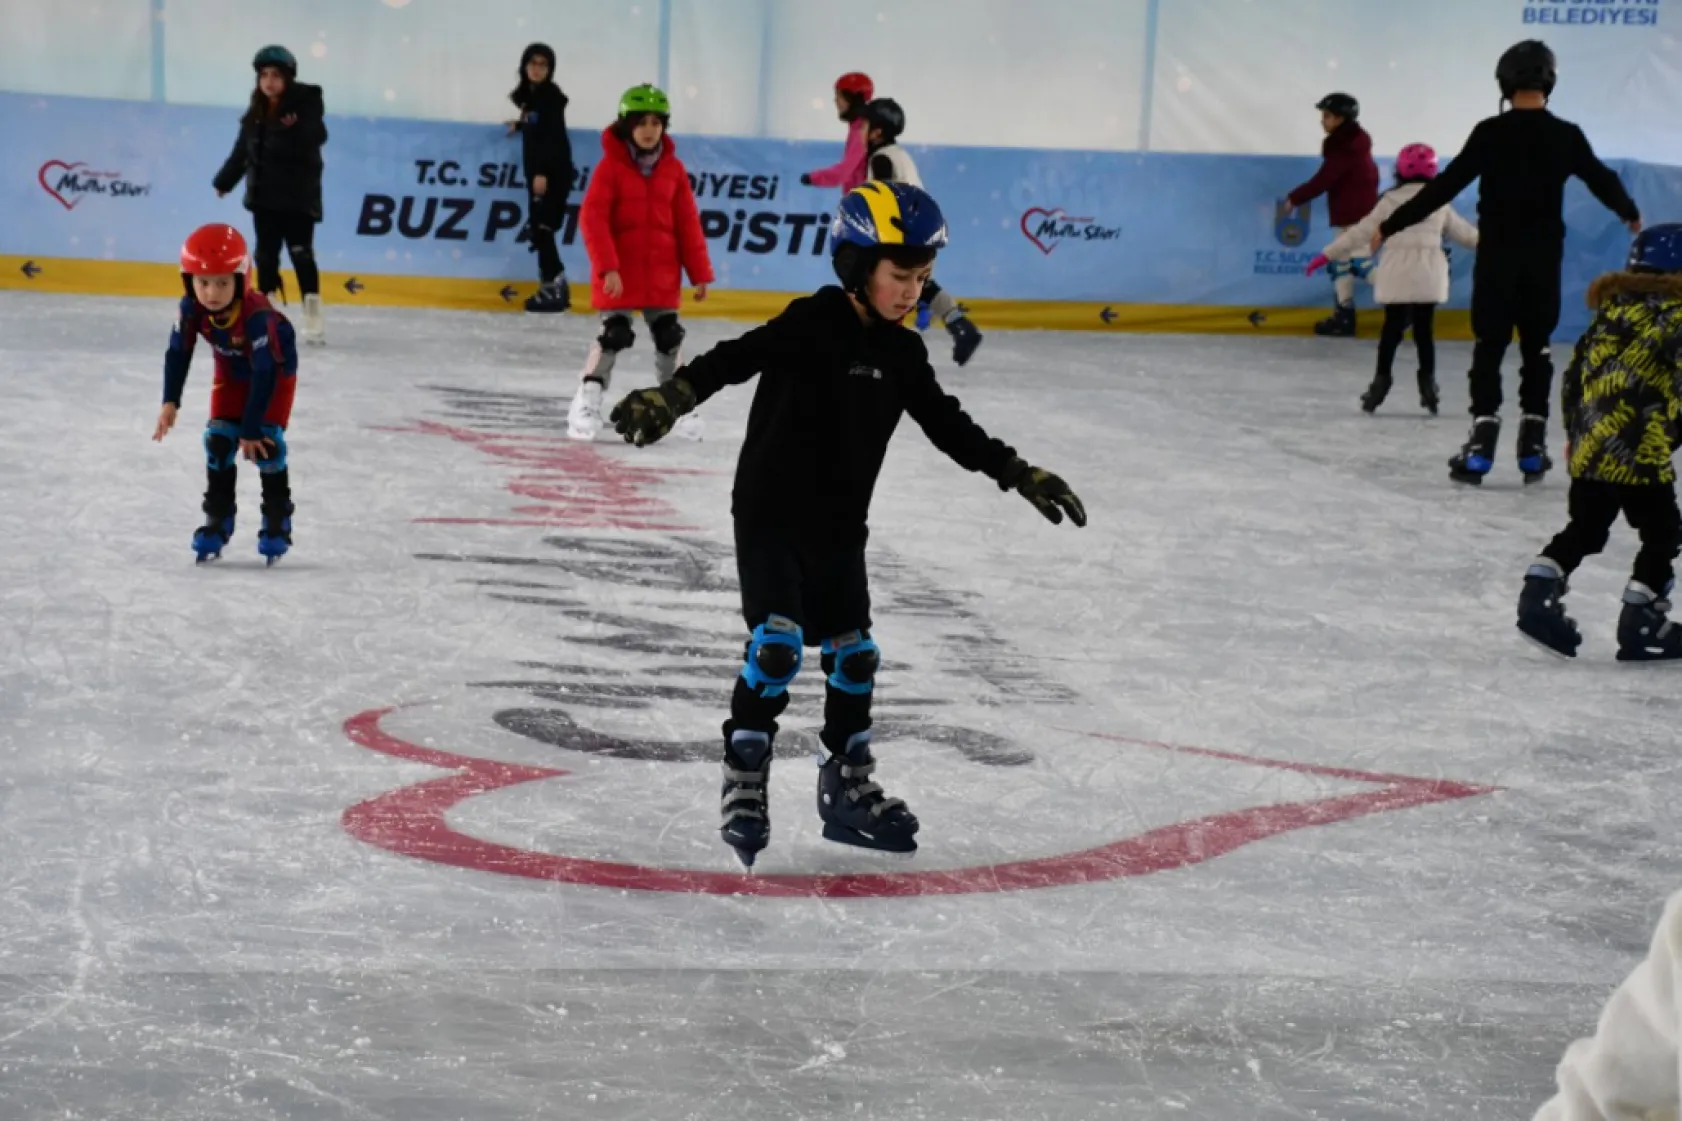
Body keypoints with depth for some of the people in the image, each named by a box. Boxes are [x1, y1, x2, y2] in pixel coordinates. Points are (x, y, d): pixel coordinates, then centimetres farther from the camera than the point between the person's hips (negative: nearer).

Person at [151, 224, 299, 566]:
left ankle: (277, 524, 0)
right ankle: (217, 521, 10)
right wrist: (170, 402, -21)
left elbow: (264, 374, -36)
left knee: (266, 443, -14)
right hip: (231, 374, 5)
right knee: (218, 441, -3)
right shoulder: (192, 309, -27)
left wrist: (251, 428, -32)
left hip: (275, 373, -5)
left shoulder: (257, 315, -41)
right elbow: (177, 353, -13)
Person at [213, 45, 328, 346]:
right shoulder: (256, 113, 8)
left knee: (301, 253, -7)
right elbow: (242, 151, 16)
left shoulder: (305, 104, -9)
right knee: (266, 255, 10)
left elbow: (316, 136, -26)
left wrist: (296, 127, -43)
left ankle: (313, 319, -2)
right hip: (265, 196, 6)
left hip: (298, 196, -6)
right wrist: (225, 181, 19)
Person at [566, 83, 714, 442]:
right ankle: (587, 403, 5)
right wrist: (607, 267, -22)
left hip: (662, 275, 4)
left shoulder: (673, 168, 2)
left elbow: (688, 223, 4)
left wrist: (699, 274, 3)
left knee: (669, 337, 8)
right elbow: (593, 218, -14)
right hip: (618, 274, -3)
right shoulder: (611, 165, -9)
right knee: (614, 336, -6)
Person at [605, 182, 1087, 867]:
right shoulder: (811, 325, -17)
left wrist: (1017, 474, 9)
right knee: (777, 642, -17)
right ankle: (744, 784, -7)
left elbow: (949, 425, 12)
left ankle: (848, 787, 25)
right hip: (771, 513, -7)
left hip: (839, 528, 7)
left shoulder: (902, 353, 4)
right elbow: (735, 358, -30)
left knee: (853, 654, 10)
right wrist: (671, 396, -46)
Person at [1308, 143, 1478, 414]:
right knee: (1424, 330, 8)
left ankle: (1382, 380, 4)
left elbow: (1361, 232, -4)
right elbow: (1461, 230, 21)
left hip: (1398, 277, -2)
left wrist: (1328, 254, 1)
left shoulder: (1391, 201, -3)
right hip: (1429, 277, 2)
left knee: (1392, 329, 5)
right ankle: (1428, 383, 8)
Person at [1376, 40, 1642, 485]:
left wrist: (1391, 225, -5)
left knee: (1489, 347, 5)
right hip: (1543, 258, 2)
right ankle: (1532, 445, 12)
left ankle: (1482, 443, -4)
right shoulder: (1565, 136, -4)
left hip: (1497, 256, -2)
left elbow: (1446, 185, -11)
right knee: (1536, 347, 13)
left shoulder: (1490, 133, -10)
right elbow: (1602, 179, 9)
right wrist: (1630, 214, 30)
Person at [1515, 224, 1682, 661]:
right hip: (1639, 453, -7)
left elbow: (1575, 373, 18)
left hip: (1589, 449, 7)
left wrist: (1575, 433, 25)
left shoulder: (1611, 307, 14)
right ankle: (1641, 623, 3)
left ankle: (1539, 594, 11)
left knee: (1584, 530, 19)